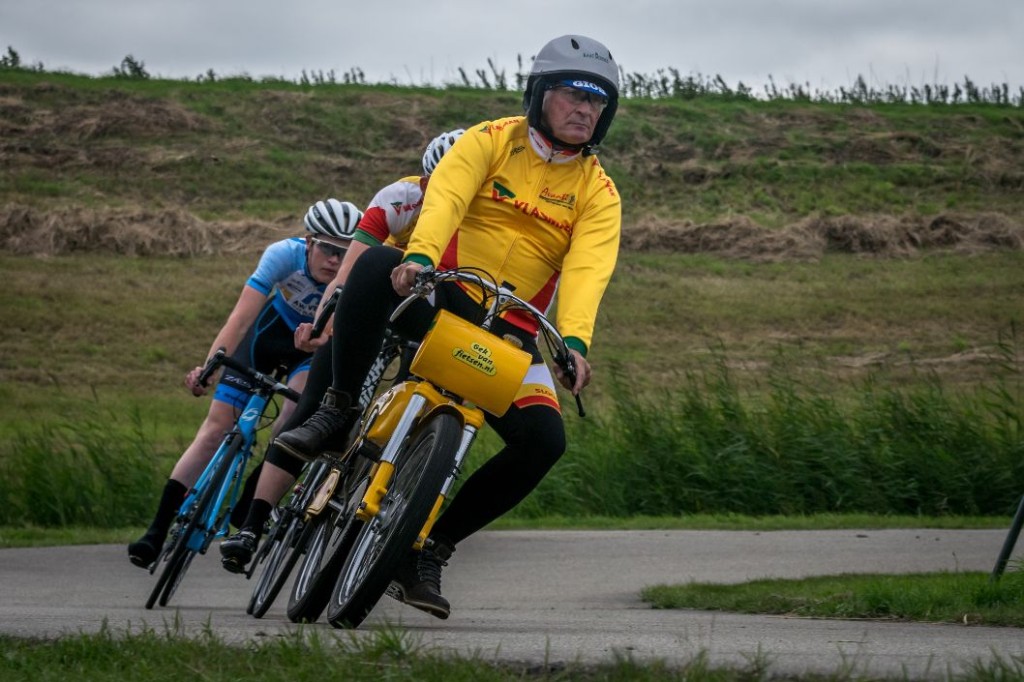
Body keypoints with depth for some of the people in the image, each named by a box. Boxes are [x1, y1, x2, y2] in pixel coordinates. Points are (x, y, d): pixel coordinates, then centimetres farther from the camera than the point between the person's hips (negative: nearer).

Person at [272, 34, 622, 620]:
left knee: (544, 440, -22)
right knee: (377, 263, -35)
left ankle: (431, 547, -8)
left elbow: (588, 270, -14)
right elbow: (445, 198, -19)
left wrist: (575, 341, -34)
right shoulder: (492, 141, 1)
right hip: (440, 298, -2)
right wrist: (420, 257, -41)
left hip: (511, 335, 2)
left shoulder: (598, 193, 4)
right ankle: (338, 409, -21)